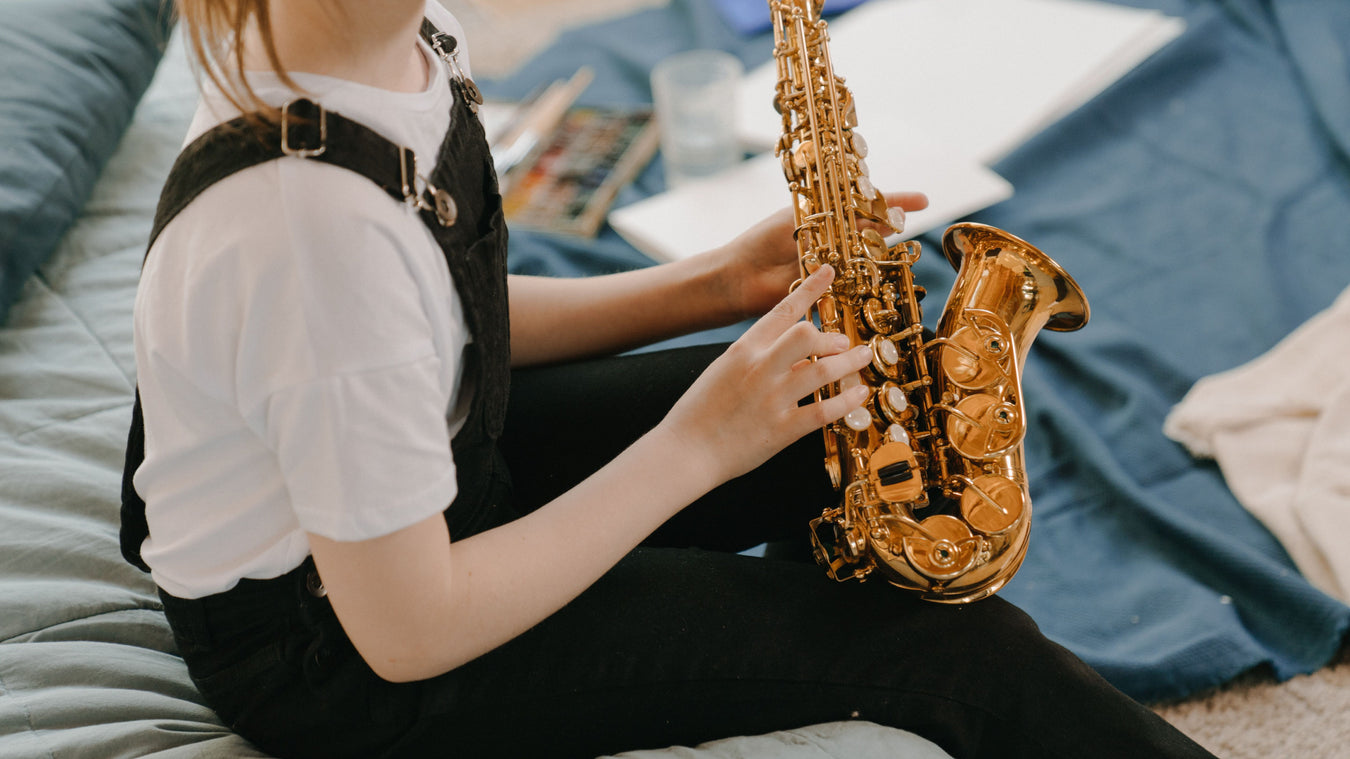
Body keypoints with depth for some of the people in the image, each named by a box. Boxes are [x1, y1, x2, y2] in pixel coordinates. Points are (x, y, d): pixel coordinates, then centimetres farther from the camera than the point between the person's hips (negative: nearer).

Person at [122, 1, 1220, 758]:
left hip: (434, 456, 9)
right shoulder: (315, 219, -36)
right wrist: (695, 446, -20)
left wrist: (719, 285, -4)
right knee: (958, 647, -12)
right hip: (330, 652, -9)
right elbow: (407, 634, -28)